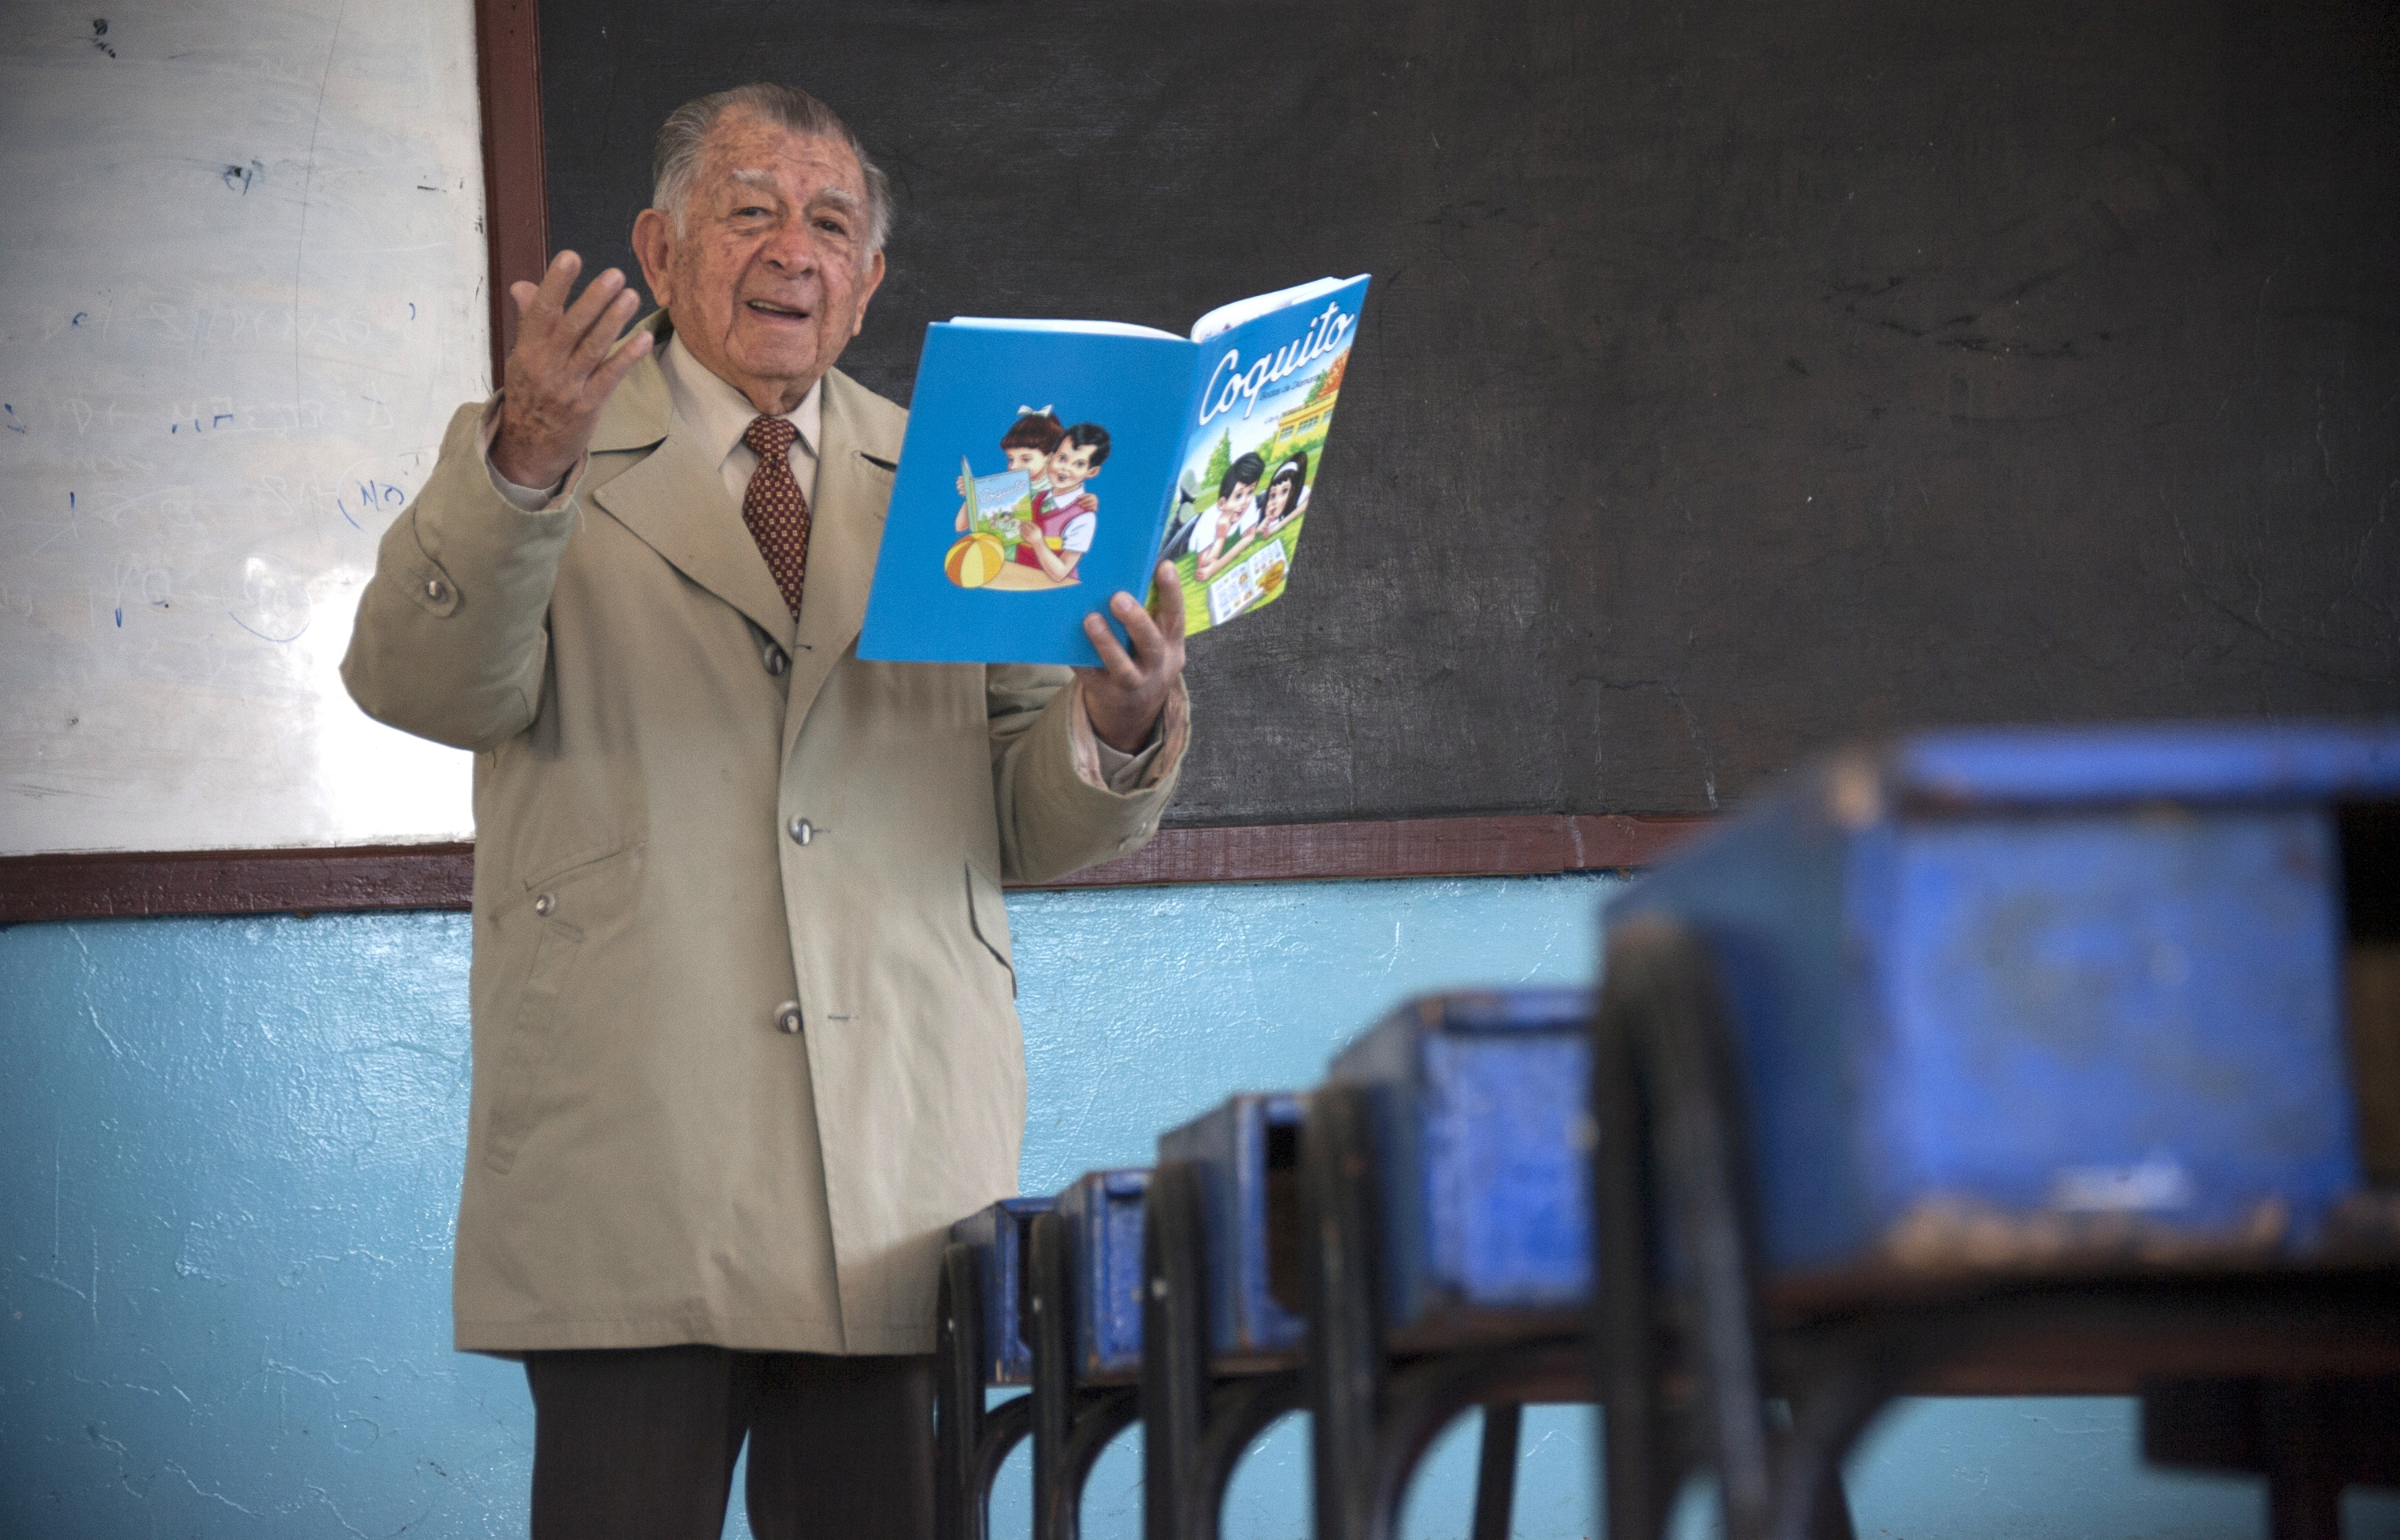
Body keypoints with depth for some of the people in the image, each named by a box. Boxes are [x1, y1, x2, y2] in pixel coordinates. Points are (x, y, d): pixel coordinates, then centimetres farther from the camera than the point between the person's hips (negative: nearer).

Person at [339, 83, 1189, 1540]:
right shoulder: (532, 456, 10)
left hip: (900, 1185, 3)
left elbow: (1043, 826, 14)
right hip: (632, 1152, -3)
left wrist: (1121, 725, -9)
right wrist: (526, 466, -28)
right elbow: (422, 685, -10)